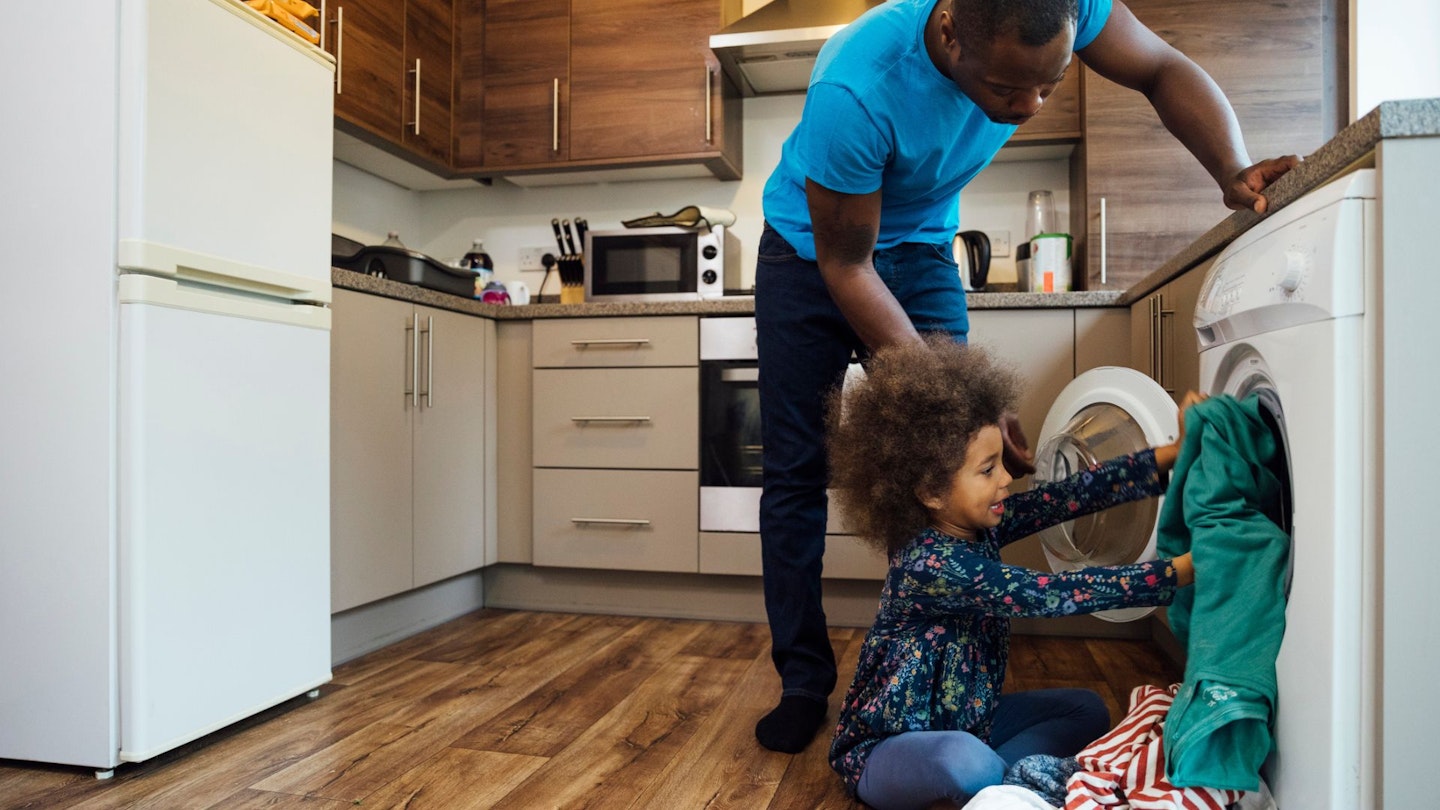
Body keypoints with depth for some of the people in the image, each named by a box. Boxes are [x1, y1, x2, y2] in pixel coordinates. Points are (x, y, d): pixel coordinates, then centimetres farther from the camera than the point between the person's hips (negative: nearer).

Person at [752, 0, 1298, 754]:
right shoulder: (852, 91, -38)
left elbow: (1164, 72, -7)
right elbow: (846, 267, -28)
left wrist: (1235, 174, -27)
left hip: (919, 249, 4)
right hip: (813, 253, -3)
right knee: (797, 473, -4)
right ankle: (803, 684, 10)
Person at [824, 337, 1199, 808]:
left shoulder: (978, 526, -5)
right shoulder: (930, 566, -31)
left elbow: (1074, 494, -10)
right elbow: (1055, 594, -33)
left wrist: (1173, 454, -17)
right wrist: (1179, 571, -31)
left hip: (963, 718, 9)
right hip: (887, 747, -9)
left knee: (1086, 709, 5)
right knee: (969, 764, -40)